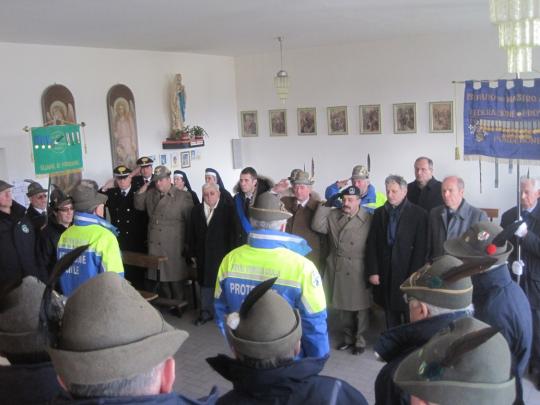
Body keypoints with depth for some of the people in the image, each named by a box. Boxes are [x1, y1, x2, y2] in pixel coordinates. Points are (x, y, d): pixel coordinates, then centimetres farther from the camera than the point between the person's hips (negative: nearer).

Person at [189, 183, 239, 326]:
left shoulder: (228, 209, -5)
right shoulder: (196, 210, 7)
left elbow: (233, 233, -6)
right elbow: (192, 233, 9)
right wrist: (193, 253, 6)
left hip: (222, 254, -3)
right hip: (203, 254, 4)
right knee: (205, 283, 9)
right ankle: (206, 312, 20)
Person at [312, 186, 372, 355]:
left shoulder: (369, 219, -7)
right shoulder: (333, 216, 6)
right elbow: (317, 226, -6)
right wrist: (324, 205, -7)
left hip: (358, 271, -4)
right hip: (338, 270, 4)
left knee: (360, 307, 6)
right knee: (343, 306, 16)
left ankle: (359, 340, 23)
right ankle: (348, 337, 33)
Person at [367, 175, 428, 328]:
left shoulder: (419, 214, -3)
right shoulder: (379, 213, 8)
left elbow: (420, 248, -7)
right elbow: (372, 244, 6)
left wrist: (413, 276, -11)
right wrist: (372, 271, -2)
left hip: (408, 274, -3)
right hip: (385, 275, 3)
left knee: (410, 317, 3)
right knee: (390, 317, 9)